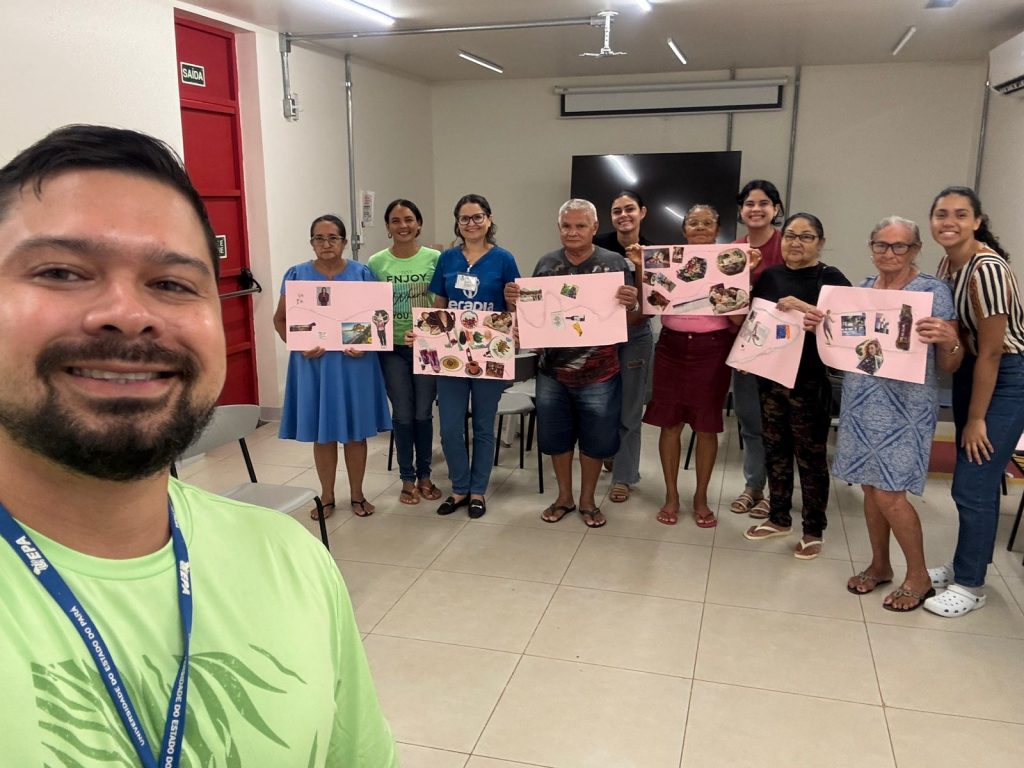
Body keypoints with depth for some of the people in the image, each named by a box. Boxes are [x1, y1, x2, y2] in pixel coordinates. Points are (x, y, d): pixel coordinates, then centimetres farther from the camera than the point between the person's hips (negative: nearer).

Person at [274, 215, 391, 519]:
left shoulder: (362, 273, 2)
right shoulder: (296, 275, 2)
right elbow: (280, 319, 3)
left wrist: (365, 344, -15)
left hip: (354, 363, 0)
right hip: (313, 363, 0)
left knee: (355, 431, 8)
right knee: (322, 433, 8)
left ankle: (357, 494, 24)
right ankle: (327, 496, 24)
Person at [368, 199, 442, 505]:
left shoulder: (435, 259, -3)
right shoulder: (376, 263, -2)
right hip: (392, 349, 0)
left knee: (423, 413, 8)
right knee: (403, 414, 5)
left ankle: (424, 475, 25)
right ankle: (407, 479, 20)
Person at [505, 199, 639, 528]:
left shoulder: (614, 263, -3)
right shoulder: (546, 263, 4)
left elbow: (631, 317, -2)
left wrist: (631, 304, -24)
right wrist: (514, 300, -10)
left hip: (598, 372, -2)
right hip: (552, 369, 3)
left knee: (595, 438, 10)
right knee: (556, 436, 13)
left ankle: (587, 500, 30)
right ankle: (564, 496, 33)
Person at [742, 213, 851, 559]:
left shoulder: (831, 278, -6)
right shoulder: (769, 275, 9)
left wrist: (807, 310, -28)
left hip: (810, 380, -5)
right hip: (770, 375, 5)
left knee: (810, 456, 3)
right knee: (775, 448, 14)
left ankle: (813, 530, 17)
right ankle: (779, 518, 30)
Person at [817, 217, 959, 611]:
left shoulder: (934, 291, -8)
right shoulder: (863, 288, 8)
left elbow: (949, 365, -8)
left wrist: (948, 339, -29)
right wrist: (819, 325, -2)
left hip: (905, 407, -5)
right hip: (861, 402, 6)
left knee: (889, 493, -5)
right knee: (870, 486, 13)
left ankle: (919, 576, 16)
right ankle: (879, 565, 31)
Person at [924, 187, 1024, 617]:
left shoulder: (987, 269, -24)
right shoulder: (948, 263, 3)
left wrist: (976, 419, -15)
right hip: (970, 370, 8)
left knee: (973, 486, -2)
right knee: (971, 480, 16)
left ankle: (970, 586, 13)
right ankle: (965, 564, 31)